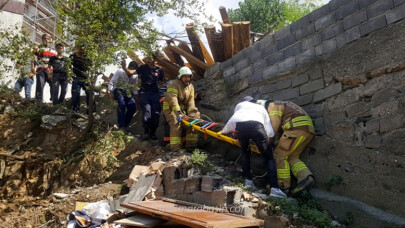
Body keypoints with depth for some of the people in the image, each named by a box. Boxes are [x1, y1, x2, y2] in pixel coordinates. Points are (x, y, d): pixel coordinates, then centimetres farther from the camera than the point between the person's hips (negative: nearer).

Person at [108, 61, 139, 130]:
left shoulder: (135, 76, -2)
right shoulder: (120, 72, -14)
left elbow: (134, 88, 11)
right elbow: (112, 82, -11)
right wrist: (111, 92, -17)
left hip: (127, 92, 5)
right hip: (118, 90, -5)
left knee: (132, 107, -12)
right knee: (122, 104, -31)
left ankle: (125, 125, 6)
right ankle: (121, 126, -27)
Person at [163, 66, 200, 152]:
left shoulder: (191, 86, 5)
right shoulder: (174, 85, -15)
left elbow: (191, 101, -5)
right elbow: (172, 99, -30)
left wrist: (191, 112, -21)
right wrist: (178, 112, -42)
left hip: (183, 108, 7)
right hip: (171, 108, -6)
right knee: (176, 123, -28)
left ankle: (191, 145, -3)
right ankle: (175, 147, -27)